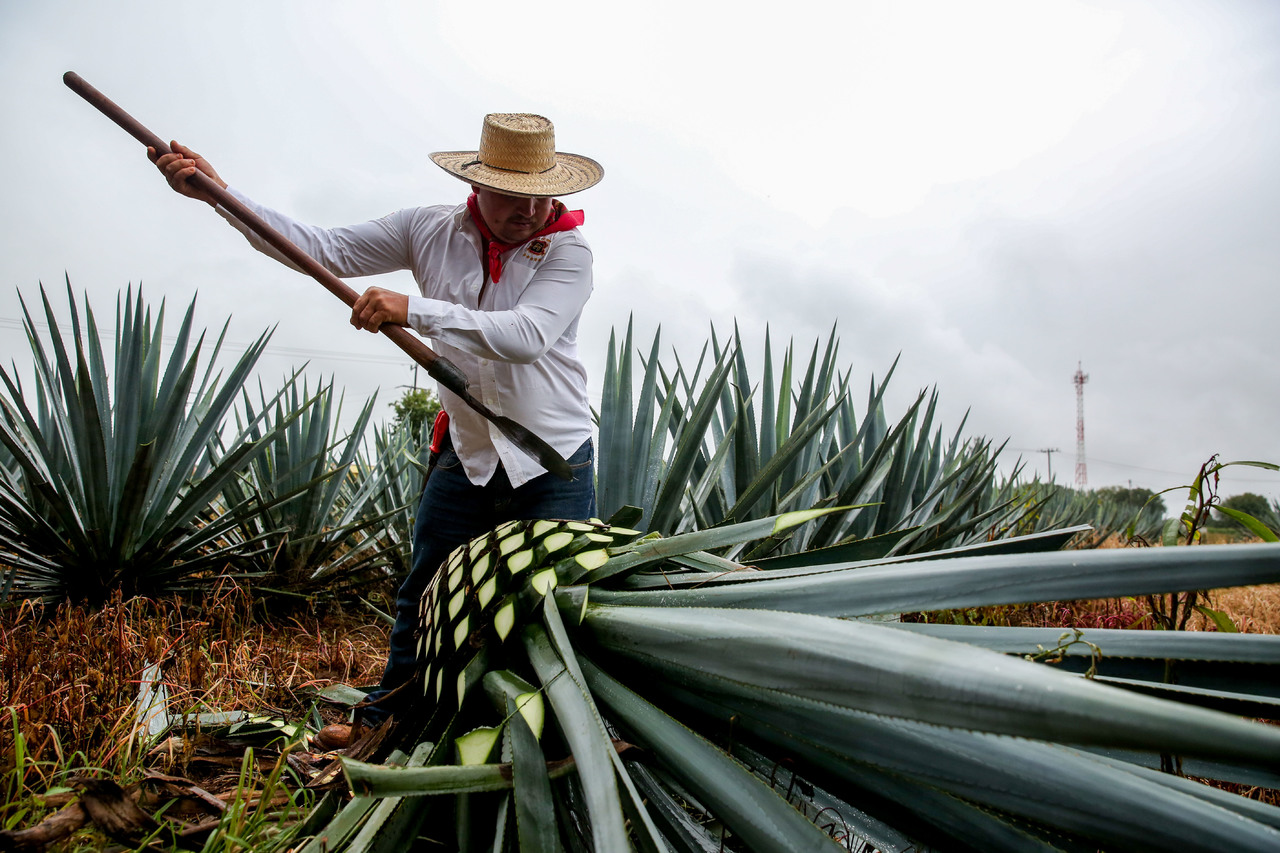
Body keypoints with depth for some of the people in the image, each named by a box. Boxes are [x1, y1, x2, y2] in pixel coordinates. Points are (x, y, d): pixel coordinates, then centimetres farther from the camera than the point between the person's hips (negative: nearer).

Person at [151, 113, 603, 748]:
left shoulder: (567, 251, -13)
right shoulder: (431, 231, -1)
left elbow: (527, 334, -29)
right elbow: (326, 249, 1)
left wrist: (414, 309, -33)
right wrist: (219, 193, -5)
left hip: (556, 467, -3)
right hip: (467, 456, 4)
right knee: (421, 596, 16)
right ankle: (385, 718, 37)